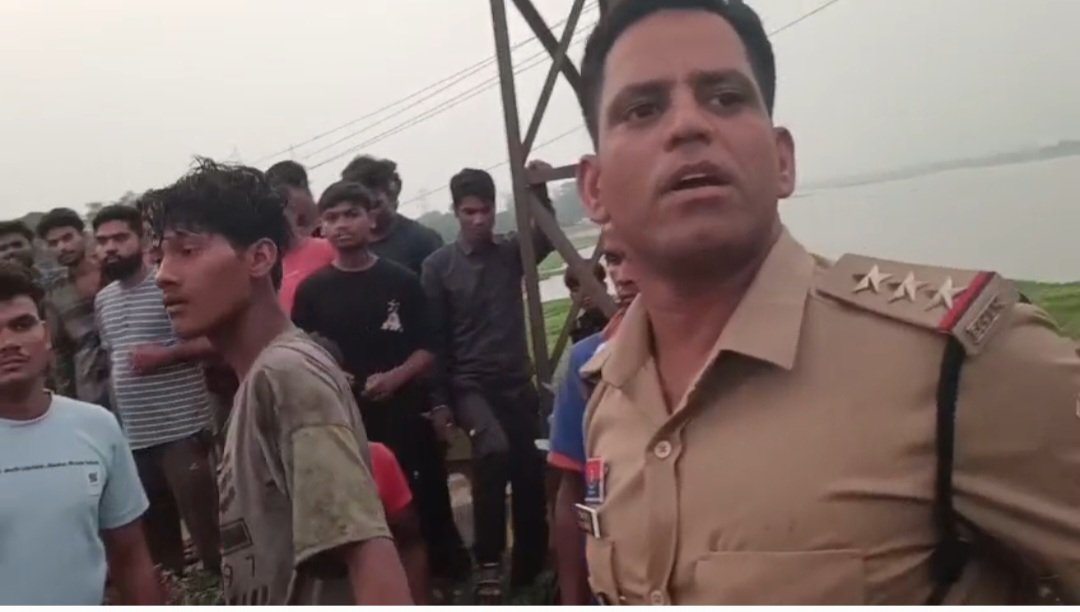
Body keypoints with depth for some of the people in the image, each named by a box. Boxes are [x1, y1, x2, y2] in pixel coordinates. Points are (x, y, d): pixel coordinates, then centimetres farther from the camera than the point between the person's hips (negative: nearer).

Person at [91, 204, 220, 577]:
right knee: (154, 533, 15)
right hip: (132, 435, 7)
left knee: (205, 526, -3)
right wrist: (116, 414, 16)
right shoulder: (102, 300, 12)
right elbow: (112, 361, 20)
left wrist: (166, 355, -18)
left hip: (182, 430, -6)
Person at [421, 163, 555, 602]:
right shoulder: (438, 265, -2)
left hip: (518, 383, 4)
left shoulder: (511, 252, 6)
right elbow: (434, 338, -3)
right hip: (470, 385, -4)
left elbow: (546, 239, -15)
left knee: (530, 478, 5)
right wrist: (439, 401, -6)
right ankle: (488, 565, -20)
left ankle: (530, 570, 25)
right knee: (493, 450, -31)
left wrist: (539, 190, -27)